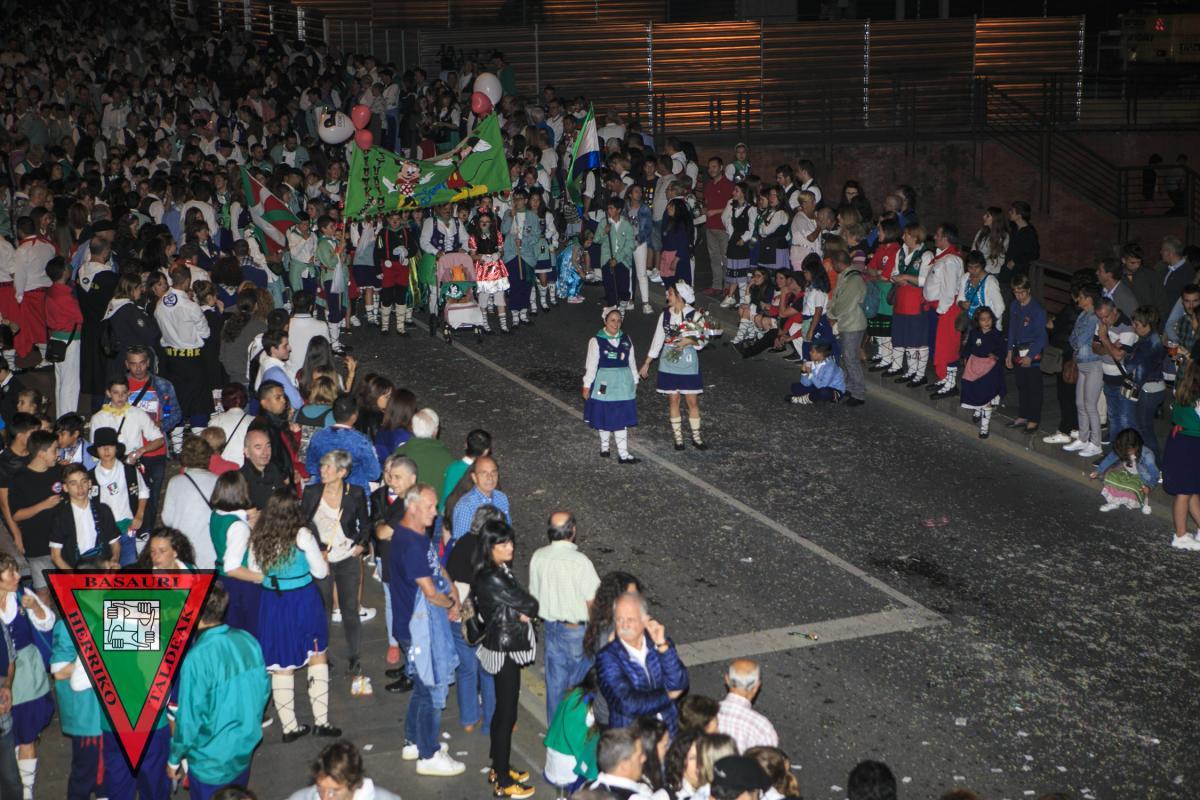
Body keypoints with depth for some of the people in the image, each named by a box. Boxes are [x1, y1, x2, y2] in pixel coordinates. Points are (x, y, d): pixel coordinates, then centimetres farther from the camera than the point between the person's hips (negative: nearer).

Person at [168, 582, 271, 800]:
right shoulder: (247, 641, -10)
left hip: (211, 763, -5)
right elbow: (264, 691, 2)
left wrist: (174, 759, -4)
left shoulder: (198, 658, -27)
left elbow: (190, 719, -20)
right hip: (245, 749, 5)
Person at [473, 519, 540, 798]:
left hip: (505, 648, 10)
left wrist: (522, 612, -13)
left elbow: (517, 608, 6)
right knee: (507, 714, 0)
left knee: (502, 710, 20)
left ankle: (498, 769, 34)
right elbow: (529, 604, -18)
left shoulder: (499, 571, 6)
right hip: (504, 652, -10)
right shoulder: (492, 579, -25)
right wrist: (528, 609, 2)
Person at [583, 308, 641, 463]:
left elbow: (631, 362, 12)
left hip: (623, 384, 3)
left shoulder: (626, 340, 3)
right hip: (604, 384, -3)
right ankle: (604, 446, 30)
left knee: (622, 419, 2)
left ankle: (623, 453, 3)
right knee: (604, 417, 10)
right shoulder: (596, 341, -9)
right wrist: (587, 386, -5)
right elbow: (591, 364, -6)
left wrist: (634, 381, 15)